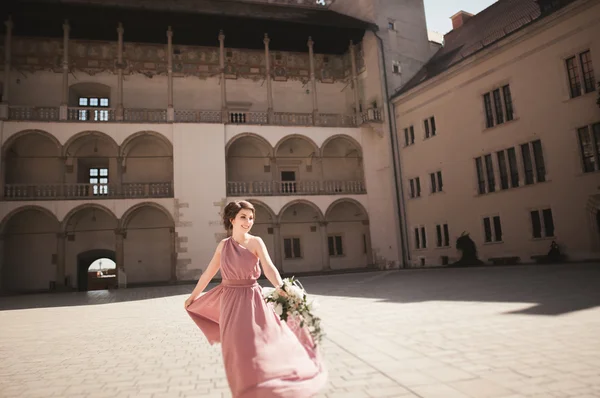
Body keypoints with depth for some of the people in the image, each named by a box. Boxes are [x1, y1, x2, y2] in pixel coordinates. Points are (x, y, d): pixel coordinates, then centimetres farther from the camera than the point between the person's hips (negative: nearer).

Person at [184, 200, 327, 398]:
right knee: (238, 352, 5)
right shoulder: (223, 245, 4)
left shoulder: (255, 242, -6)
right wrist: (192, 296, 23)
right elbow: (207, 274, 15)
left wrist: (281, 287, -39)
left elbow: (269, 268, -21)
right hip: (230, 301, 3)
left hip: (251, 300, -3)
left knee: (264, 345, -7)